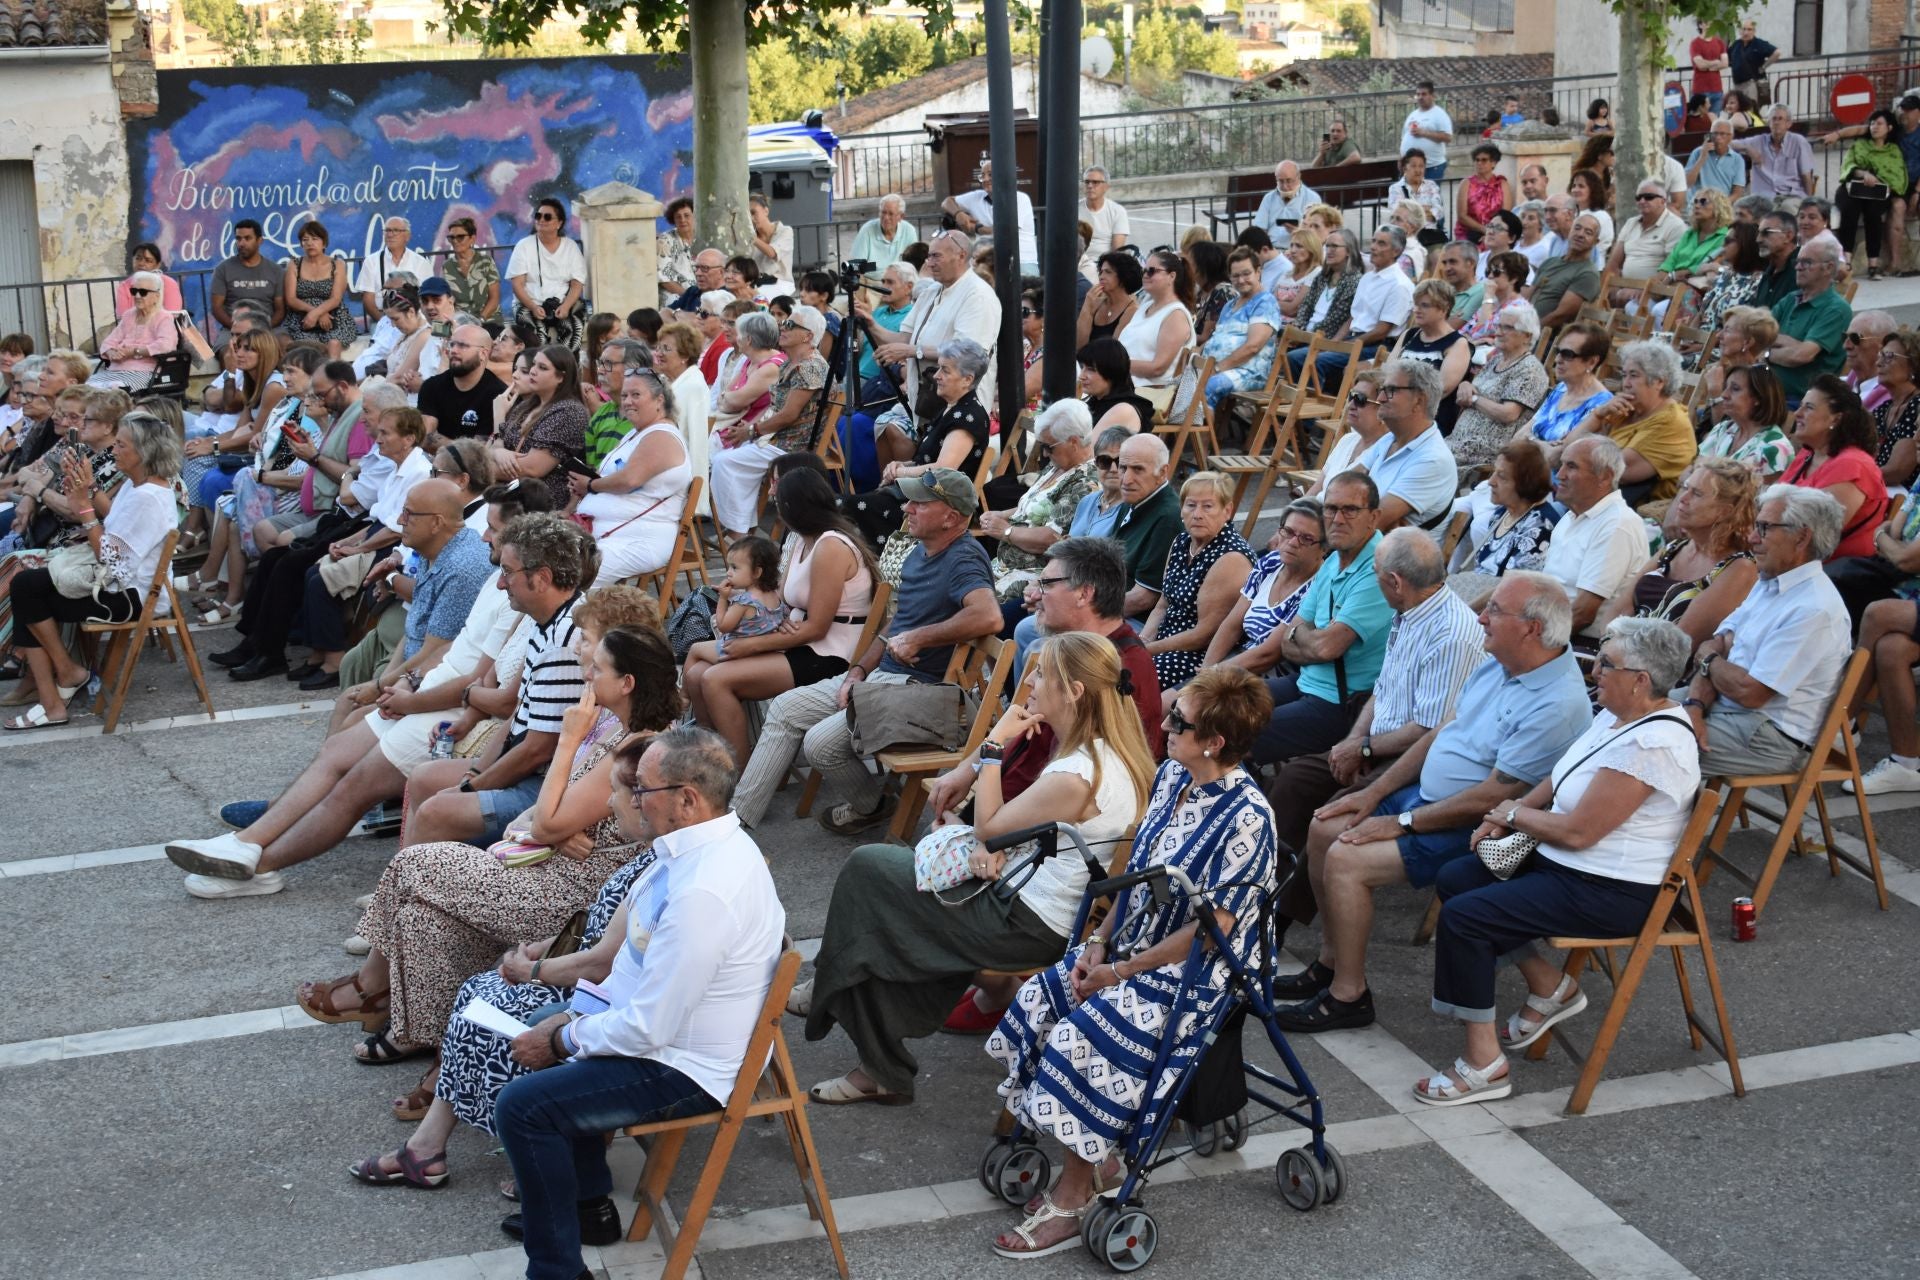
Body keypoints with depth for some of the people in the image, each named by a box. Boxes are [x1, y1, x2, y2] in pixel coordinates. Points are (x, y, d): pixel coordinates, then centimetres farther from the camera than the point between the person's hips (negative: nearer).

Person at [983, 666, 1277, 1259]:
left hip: (1191, 973, -9)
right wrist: (1101, 944, 0)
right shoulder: (1172, 777, 2)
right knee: (1037, 1003, -7)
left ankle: (1071, 1202, -8)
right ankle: (1097, 1159, 7)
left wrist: (1119, 973, -17)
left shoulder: (1245, 818, -22)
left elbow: (1212, 926, -22)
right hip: (1129, 946, 9)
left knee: (1081, 1041, -24)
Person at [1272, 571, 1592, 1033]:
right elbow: (1441, 732, 14)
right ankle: (1332, 961, 18)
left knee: (1346, 860, -20)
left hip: (1474, 827, -10)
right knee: (1324, 828, 5)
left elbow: (1493, 796, -25)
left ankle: (1348, 995, -6)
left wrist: (1402, 823, -18)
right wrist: (1374, 792, 8)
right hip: (1428, 795, 10)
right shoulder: (1496, 665, 5)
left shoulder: (1556, 705, -25)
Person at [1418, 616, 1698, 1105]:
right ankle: (1551, 989, 17)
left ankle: (1484, 1065, -10)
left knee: (1461, 916, -18)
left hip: (1610, 893, -11)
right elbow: (1560, 778, 18)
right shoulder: (1617, 715, 5)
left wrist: (1515, 814, -8)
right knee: (1454, 878, 10)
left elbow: (1577, 831, -25)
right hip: (1567, 864, 11)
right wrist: (1508, 816, 2)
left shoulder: (1651, 743, -26)